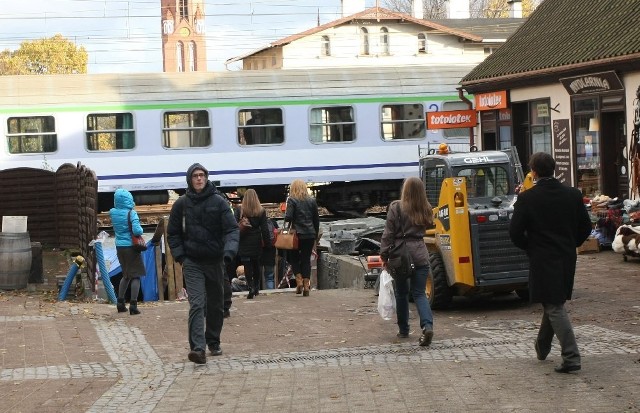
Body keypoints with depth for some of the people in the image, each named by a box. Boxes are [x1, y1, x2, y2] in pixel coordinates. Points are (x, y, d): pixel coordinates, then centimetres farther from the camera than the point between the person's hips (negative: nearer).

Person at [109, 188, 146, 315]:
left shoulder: (113, 213, 0)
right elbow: (137, 230, -24)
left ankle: (120, 303, 20)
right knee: (136, 276, 2)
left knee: (126, 275, 21)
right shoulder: (131, 213, -16)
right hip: (131, 246, -6)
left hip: (119, 247, 6)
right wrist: (141, 230, -4)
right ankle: (133, 305, -4)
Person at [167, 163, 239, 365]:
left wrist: (229, 251, -24)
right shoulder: (181, 204, 2)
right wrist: (180, 256, -2)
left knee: (216, 305, 13)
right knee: (197, 304, -15)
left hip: (215, 261, 1)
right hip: (192, 263, -1)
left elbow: (232, 229, -7)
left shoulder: (219, 202, -1)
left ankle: (213, 342, 31)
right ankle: (197, 348, -23)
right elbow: (173, 233, 10)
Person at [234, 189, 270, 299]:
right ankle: (256, 287, 19)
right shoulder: (261, 211, -1)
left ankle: (251, 287, -13)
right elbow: (264, 229, -1)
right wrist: (267, 241, 5)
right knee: (257, 265, 14)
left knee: (247, 265, 0)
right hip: (257, 242, 2)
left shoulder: (240, 211, -6)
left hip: (244, 243, -2)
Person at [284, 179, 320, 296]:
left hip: (298, 234, -3)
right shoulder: (312, 201, 9)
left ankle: (299, 281, -4)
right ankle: (306, 286, 2)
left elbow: (288, 217, -15)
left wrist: (286, 230, -2)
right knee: (306, 259, 7)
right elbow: (316, 219, 12)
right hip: (310, 235, 3)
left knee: (293, 257, 12)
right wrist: (315, 235, 19)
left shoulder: (292, 200, -4)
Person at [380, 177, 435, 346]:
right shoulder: (425, 210, 5)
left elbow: (388, 234, -7)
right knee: (419, 294, 4)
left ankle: (403, 330, 21)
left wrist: (384, 255, -2)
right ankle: (427, 326, -17)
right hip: (420, 254, 2)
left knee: (401, 293, 13)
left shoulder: (396, 208, -7)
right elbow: (427, 226, 8)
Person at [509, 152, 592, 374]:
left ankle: (571, 357, -11)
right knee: (553, 303, 21)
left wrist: (529, 248, 7)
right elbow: (585, 227, 5)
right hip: (567, 259, 5)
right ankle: (542, 346, 38)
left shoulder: (527, 198, -12)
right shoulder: (573, 195, 0)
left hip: (542, 260, -5)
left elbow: (515, 232, -10)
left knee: (554, 307, -3)